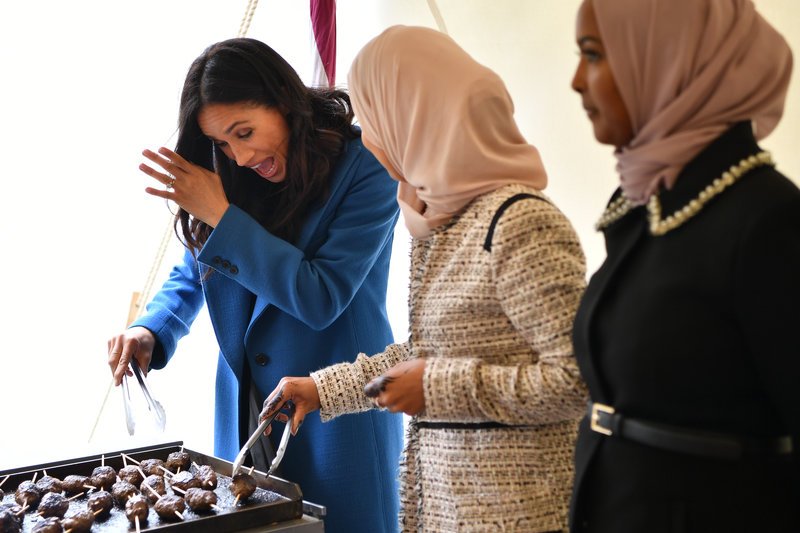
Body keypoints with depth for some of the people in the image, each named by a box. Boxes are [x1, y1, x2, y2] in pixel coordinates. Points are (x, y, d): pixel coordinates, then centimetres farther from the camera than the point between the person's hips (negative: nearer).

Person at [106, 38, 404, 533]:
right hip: (244, 414, 5)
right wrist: (152, 331, -6)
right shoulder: (230, 180, 1)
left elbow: (321, 299, -20)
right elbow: (191, 276, 15)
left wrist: (221, 216, -20)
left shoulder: (364, 167, -14)